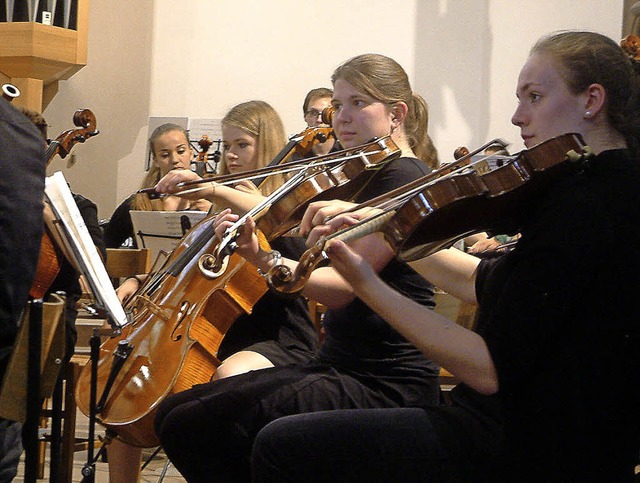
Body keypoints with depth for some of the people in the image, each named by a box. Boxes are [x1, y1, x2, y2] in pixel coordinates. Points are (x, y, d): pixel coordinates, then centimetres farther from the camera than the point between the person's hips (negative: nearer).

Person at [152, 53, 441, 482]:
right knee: (173, 412, 4)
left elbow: (342, 286, -21)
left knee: (191, 427, -19)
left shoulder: (403, 177, -12)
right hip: (339, 365, 11)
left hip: (382, 384, -10)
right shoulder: (370, 180, 20)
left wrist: (264, 259, -34)